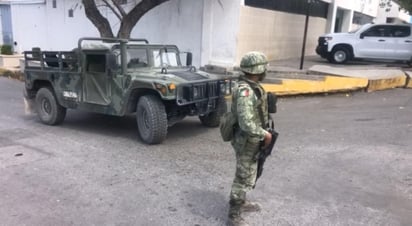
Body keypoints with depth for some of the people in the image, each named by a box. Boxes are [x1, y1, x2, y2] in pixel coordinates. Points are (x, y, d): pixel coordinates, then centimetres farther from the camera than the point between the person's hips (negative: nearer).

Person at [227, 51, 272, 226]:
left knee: (248, 174, 24)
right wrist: (265, 134, -20)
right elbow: (246, 123, -32)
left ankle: (241, 203, 44)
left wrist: (262, 133, 15)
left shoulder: (251, 86, 4)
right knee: (244, 178, 1)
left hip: (251, 140, 10)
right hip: (247, 142, -10)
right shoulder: (245, 91, -27)